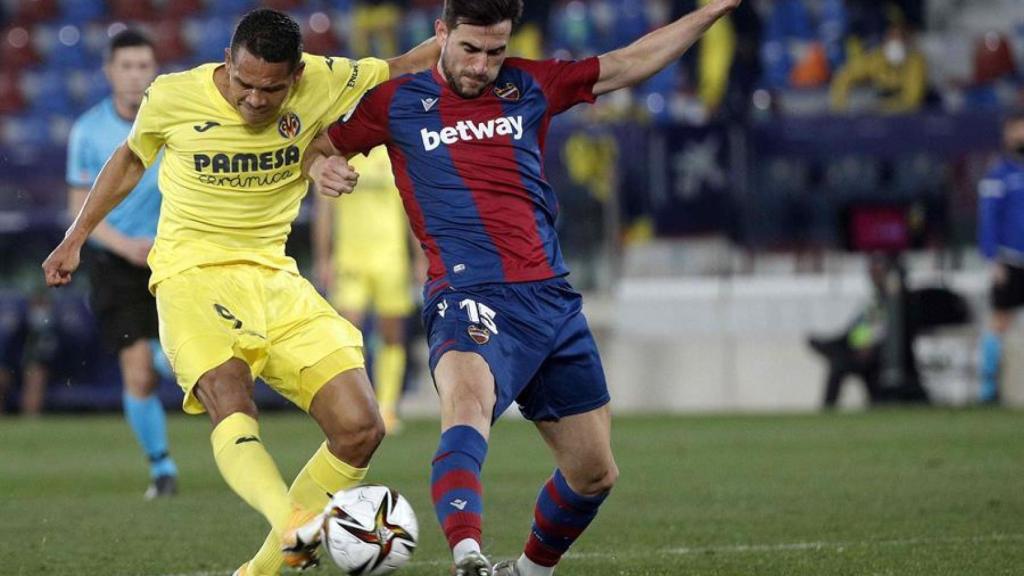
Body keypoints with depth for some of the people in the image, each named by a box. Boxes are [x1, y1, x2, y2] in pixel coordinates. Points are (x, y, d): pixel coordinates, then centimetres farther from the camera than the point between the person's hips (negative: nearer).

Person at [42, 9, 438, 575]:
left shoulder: (321, 84, -4)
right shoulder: (172, 97, -6)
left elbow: (400, 68, 12)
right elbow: (131, 158, 14)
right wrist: (73, 240, 17)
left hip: (275, 278, 4)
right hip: (192, 274, -4)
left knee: (360, 429, -9)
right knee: (231, 407, -33)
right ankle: (295, 526, -58)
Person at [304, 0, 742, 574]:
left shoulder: (530, 86, 14)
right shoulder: (397, 101, 7)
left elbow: (633, 62, 20)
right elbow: (319, 148, 17)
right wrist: (323, 167, -6)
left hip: (553, 300, 5)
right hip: (470, 298, -5)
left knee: (595, 473, 8)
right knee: (467, 400, -37)